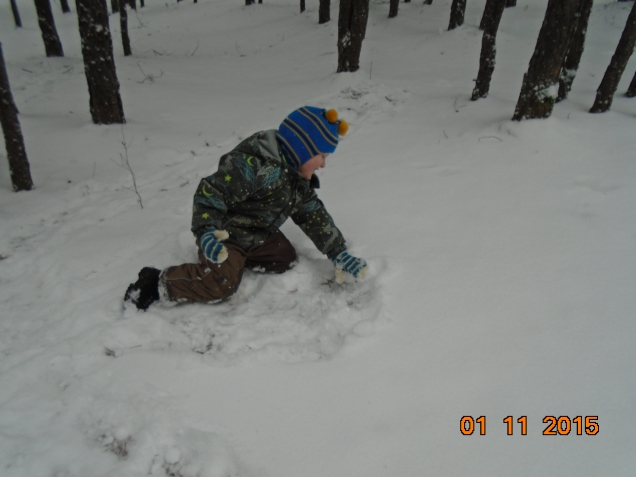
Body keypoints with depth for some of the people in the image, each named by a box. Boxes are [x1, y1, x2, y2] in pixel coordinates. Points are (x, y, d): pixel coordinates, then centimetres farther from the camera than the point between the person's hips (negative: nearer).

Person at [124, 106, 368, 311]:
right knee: (221, 283, -24)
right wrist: (206, 231, -43)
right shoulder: (254, 163, -28)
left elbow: (315, 216, 6)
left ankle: (237, 258, 13)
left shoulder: (299, 179, 3)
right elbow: (210, 192, -29)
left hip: (258, 236, 9)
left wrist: (339, 254, 2)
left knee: (286, 260, 2)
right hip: (224, 234, -9)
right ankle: (159, 283, -8)